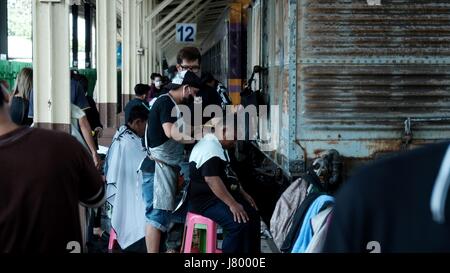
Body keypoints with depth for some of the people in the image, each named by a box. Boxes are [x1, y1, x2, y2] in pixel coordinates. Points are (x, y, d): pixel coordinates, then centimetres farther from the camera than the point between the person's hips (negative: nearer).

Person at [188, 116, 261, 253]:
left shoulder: (219, 147, 16)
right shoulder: (210, 148, -21)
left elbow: (229, 173, 27)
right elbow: (211, 179, -31)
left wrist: (243, 194, 17)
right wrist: (232, 204, -32)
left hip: (222, 196, 11)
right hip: (206, 200, -11)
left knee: (253, 216, 8)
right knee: (240, 223, -26)